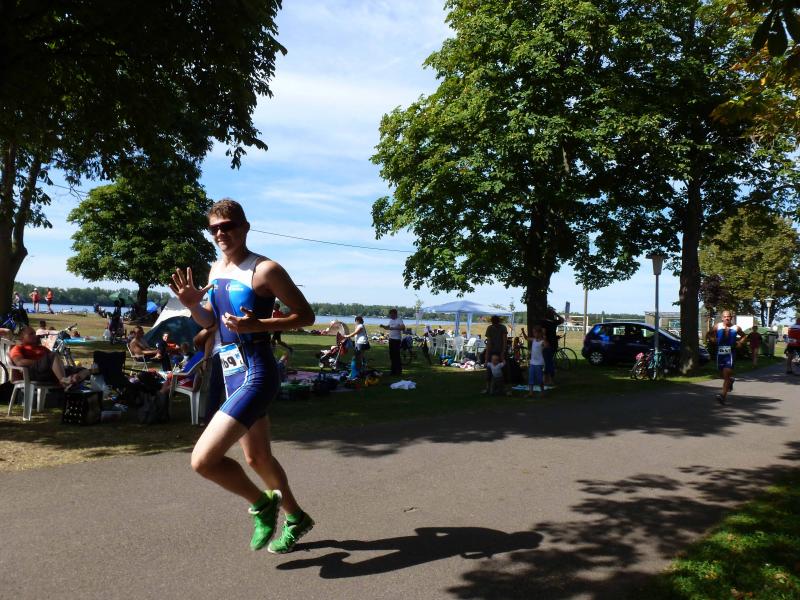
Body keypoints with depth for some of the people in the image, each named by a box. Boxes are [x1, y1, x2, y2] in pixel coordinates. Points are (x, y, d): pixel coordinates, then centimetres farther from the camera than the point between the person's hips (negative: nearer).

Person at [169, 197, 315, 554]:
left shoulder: (265, 269, -12)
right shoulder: (216, 269, 12)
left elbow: (306, 315, -11)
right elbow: (209, 322, 22)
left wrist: (257, 325, -22)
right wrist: (193, 304, 1)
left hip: (255, 374, -9)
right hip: (229, 373, 9)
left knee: (203, 460, -16)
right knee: (256, 459, 20)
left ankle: (263, 503, 10)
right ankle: (295, 518, 42)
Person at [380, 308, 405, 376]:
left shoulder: (399, 320, -11)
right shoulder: (391, 320, 15)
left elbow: (403, 327, -25)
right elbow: (388, 327, 26)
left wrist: (393, 328, -31)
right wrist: (383, 326, 5)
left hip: (397, 339, -8)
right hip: (391, 339, 8)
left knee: (396, 355, -6)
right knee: (392, 355, 11)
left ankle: (399, 370, 2)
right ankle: (393, 370, 19)